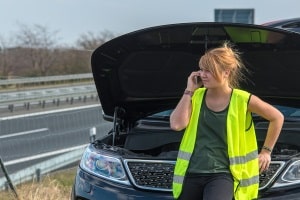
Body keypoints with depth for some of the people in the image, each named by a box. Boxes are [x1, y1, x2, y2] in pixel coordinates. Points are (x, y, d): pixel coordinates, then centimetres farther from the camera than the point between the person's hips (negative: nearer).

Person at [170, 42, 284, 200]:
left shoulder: (242, 100, -4)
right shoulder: (197, 96, 5)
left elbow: (277, 117, 9)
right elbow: (176, 124, -10)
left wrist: (266, 151, 10)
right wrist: (189, 91, -6)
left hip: (222, 174, -4)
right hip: (191, 174, 4)